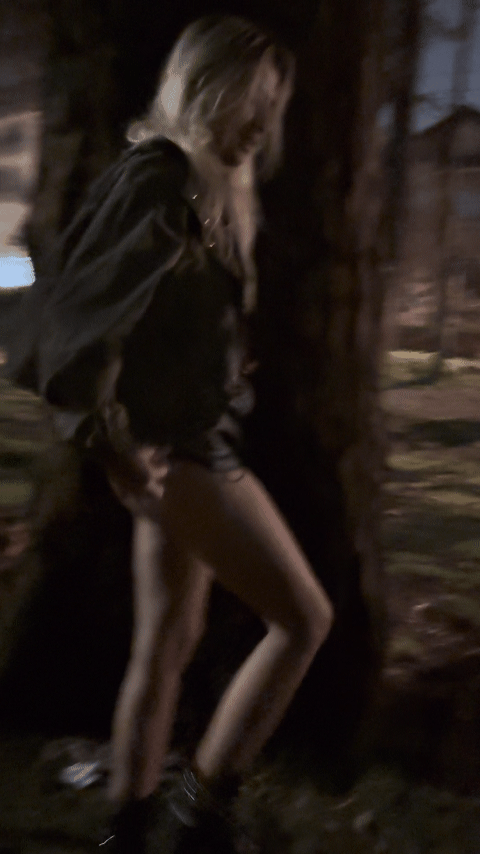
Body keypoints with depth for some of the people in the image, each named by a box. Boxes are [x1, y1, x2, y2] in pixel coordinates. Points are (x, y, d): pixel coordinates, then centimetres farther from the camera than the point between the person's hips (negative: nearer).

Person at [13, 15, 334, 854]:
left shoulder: (208, 187, 12)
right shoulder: (159, 180, -17)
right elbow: (83, 313, -21)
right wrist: (113, 445, -17)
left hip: (191, 439, 9)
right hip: (172, 444, -9)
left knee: (169, 641, 13)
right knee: (304, 617, -5)